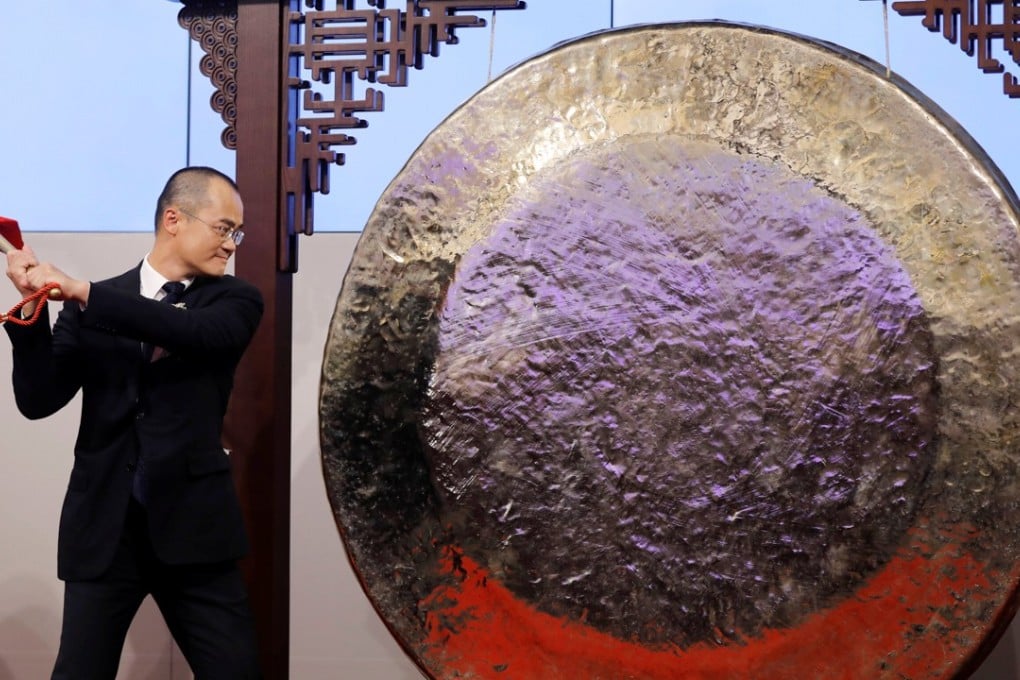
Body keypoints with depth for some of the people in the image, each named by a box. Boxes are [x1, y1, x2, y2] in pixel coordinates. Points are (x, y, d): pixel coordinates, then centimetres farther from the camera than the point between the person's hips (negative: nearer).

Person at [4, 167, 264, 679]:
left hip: (192, 524, 0)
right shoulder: (90, 307, 6)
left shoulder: (234, 301, 4)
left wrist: (82, 292, -22)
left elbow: (194, 331, -19)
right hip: (102, 525, 0)